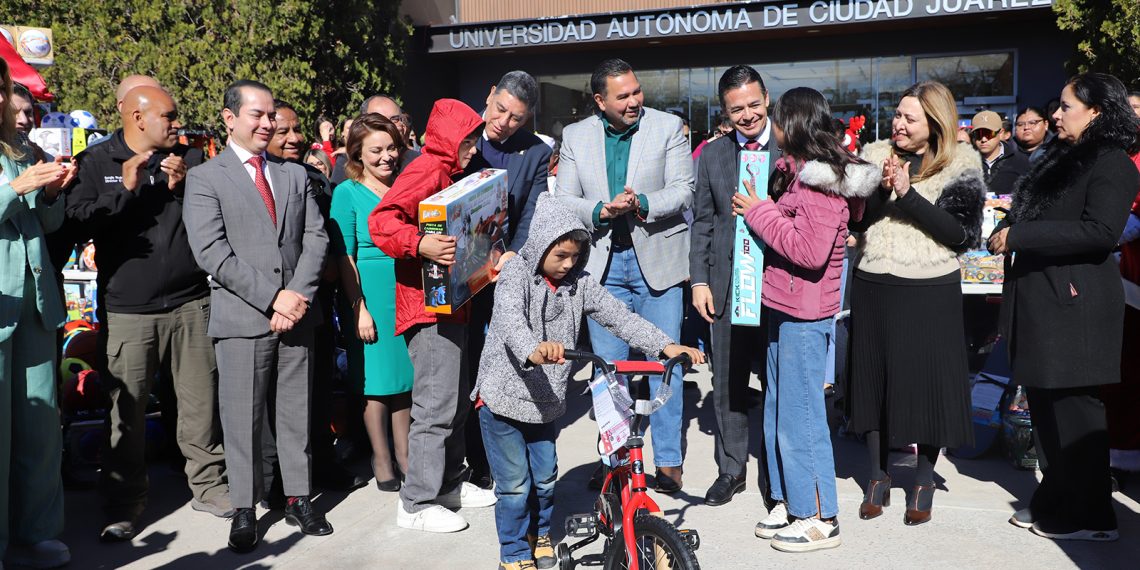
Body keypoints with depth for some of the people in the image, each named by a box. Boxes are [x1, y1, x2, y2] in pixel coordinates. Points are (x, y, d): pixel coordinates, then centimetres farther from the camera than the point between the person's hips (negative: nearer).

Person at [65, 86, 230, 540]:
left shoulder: (190, 159, 10)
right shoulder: (96, 162, 5)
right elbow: (78, 217, -6)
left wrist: (182, 189, -8)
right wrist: (126, 188, -14)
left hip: (190, 302, 2)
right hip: (128, 310, -2)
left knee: (201, 403, 6)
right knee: (126, 410, 1)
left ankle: (208, 486, 21)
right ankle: (124, 504, 16)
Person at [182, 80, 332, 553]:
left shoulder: (295, 175, 14)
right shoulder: (204, 179, 0)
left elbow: (316, 237, 7)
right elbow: (212, 253, -10)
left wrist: (299, 294, -8)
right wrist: (272, 298, -15)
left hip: (295, 314, 4)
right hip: (241, 318, -4)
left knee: (296, 413, 11)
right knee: (243, 417, 3)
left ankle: (298, 498, 23)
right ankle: (245, 510, 16)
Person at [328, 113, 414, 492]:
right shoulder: (347, 193, -5)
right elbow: (344, 258, -8)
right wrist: (359, 308, -13)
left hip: (408, 293, 4)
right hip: (370, 295, -4)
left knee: (406, 375, 11)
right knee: (376, 379, 4)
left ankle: (404, 454, 24)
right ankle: (381, 460, 18)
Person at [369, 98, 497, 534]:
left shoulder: (447, 173, 18)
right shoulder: (427, 169, -12)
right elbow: (381, 221, -25)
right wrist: (421, 244, -38)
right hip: (430, 305, -11)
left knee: (456, 400, 16)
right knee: (436, 404, -9)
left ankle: (448, 483, 28)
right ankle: (417, 503, 0)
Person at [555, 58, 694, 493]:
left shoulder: (667, 127, 0)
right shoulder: (575, 136, 6)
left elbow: (683, 191, -6)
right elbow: (564, 201, 3)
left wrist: (643, 204, -23)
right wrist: (601, 211, -16)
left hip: (657, 260, -2)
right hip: (603, 262, 2)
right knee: (609, 367, 9)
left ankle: (669, 462, 14)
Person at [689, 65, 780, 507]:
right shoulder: (711, 155, 8)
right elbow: (702, 221, 8)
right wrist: (699, 279, 3)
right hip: (727, 283, 3)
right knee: (727, 382, 9)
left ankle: (774, 475, 23)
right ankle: (731, 470, 25)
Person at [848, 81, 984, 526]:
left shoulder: (960, 163, -2)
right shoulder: (874, 155, 7)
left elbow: (961, 233, -11)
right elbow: (853, 221, 2)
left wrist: (908, 194, -17)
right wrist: (880, 189, -15)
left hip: (930, 292, -3)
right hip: (873, 286, 3)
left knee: (927, 382, 4)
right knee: (874, 378, 9)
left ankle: (924, 481, 22)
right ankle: (878, 476, 24)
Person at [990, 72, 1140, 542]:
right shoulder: (1061, 158, 18)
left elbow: (1100, 232, -21)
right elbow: (1031, 214, 23)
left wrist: (1020, 235, -20)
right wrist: (1006, 232, 3)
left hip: (1074, 303, -9)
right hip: (1040, 299, 9)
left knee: (1073, 407, -3)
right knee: (1046, 405, 13)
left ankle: (1089, 517, 9)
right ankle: (1055, 503, 24)